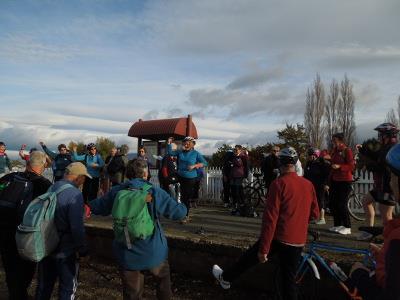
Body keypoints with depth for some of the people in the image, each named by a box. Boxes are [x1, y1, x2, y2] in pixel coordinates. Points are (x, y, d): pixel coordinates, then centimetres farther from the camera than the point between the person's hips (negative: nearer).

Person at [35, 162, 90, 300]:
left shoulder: (49, 189, -1)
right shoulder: (75, 194, -23)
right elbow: (77, 227, -26)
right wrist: (83, 251, -14)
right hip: (65, 251, -6)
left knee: (44, 286, 23)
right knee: (67, 288, 12)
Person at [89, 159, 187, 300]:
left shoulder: (116, 192, -6)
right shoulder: (155, 192, -14)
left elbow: (95, 207, 7)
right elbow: (179, 212, -13)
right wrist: (182, 207, 9)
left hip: (127, 254, 2)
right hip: (153, 252, -2)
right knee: (163, 278, 28)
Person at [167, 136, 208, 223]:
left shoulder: (196, 153, -7)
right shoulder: (180, 152, 5)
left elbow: (205, 163, -9)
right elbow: (170, 152, 11)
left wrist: (194, 166, -20)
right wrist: (169, 143, -2)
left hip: (191, 178, -4)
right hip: (181, 177, 4)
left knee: (187, 197, 0)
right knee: (183, 196, 13)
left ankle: (186, 216, 12)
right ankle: (186, 215, 29)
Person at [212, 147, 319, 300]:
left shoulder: (279, 184, -14)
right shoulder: (308, 185, 2)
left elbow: (270, 218, -17)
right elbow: (315, 213, 13)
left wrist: (263, 249, -13)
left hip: (278, 237, -4)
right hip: (298, 241, 4)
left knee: (250, 257, 17)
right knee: (289, 279, 14)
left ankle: (225, 278, 36)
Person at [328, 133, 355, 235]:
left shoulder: (347, 150, -9)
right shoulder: (335, 150, 12)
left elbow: (351, 166, -12)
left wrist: (339, 166, -26)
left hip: (345, 181, -8)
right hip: (335, 180, 8)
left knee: (341, 204, -6)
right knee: (333, 203, 8)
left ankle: (347, 227, 6)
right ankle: (337, 225, 20)